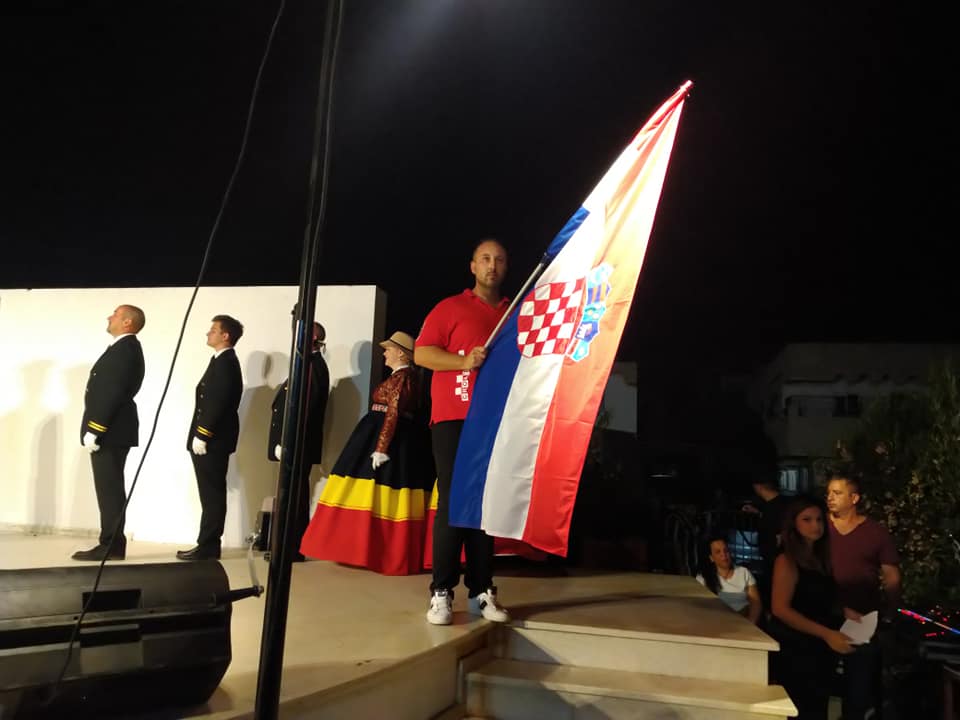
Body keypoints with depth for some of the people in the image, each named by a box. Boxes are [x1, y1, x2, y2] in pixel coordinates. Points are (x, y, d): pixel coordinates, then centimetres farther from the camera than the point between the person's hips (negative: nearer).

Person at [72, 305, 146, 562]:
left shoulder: (125, 349, -15)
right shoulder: (124, 348, 17)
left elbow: (113, 392, -22)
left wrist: (94, 430, -22)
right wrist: (95, 430, 16)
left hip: (109, 431, -10)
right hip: (110, 430, 10)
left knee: (110, 489, -6)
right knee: (110, 489, 11)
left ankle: (111, 546, -3)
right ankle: (111, 543, 16)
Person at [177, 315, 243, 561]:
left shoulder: (225, 362, -14)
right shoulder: (223, 361, 17)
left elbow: (218, 402, -21)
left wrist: (201, 435, -20)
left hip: (212, 439, -10)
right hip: (211, 438, 10)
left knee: (212, 495, -5)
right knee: (211, 494, 11)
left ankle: (208, 547, -1)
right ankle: (208, 545, 16)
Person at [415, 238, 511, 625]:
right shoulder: (450, 308, 6)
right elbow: (421, 354, -2)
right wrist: (464, 361, -16)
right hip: (454, 418, -3)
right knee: (452, 503, -5)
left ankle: (481, 591, 7)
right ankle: (441, 592, -1)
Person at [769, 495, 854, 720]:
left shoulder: (822, 558, 9)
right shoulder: (787, 560, -13)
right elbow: (780, 609, -20)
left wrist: (845, 612, -2)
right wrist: (826, 633, -23)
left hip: (820, 650, 8)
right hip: (794, 650, -8)